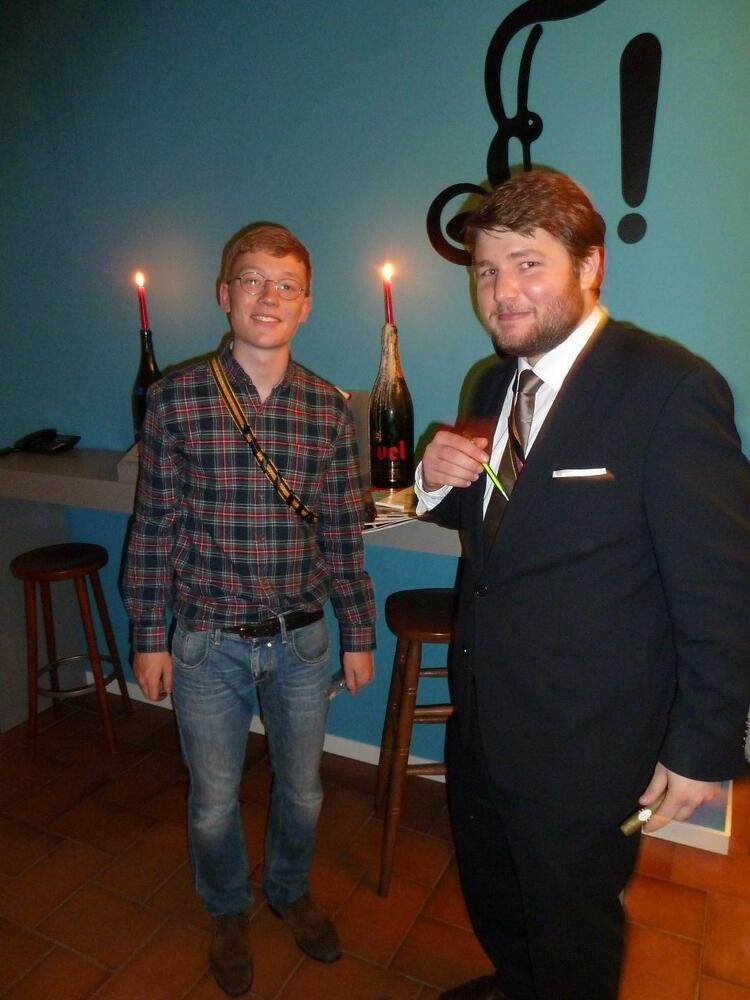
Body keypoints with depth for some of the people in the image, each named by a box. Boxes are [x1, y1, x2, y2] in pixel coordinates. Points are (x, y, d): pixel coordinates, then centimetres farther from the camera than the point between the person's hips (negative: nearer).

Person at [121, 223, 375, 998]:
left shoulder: (329, 408, -4)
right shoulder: (175, 398, -9)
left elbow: (344, 532, 2)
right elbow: (153, 526, -4)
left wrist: (359, 634, 5)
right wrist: (148, 638, -1)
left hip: (302, 641, 2)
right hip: (207, 643, -1)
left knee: (302, 790, 20)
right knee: (214, 803, 17)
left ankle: (290, 890, 52)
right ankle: (227, 913, 49)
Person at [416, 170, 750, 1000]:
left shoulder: (670, 388, -21)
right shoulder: (497, 381, 3)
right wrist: (439, 480, -9)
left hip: (583, 745, -7)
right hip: (480, 717, 7)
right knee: (491, 899, 30)